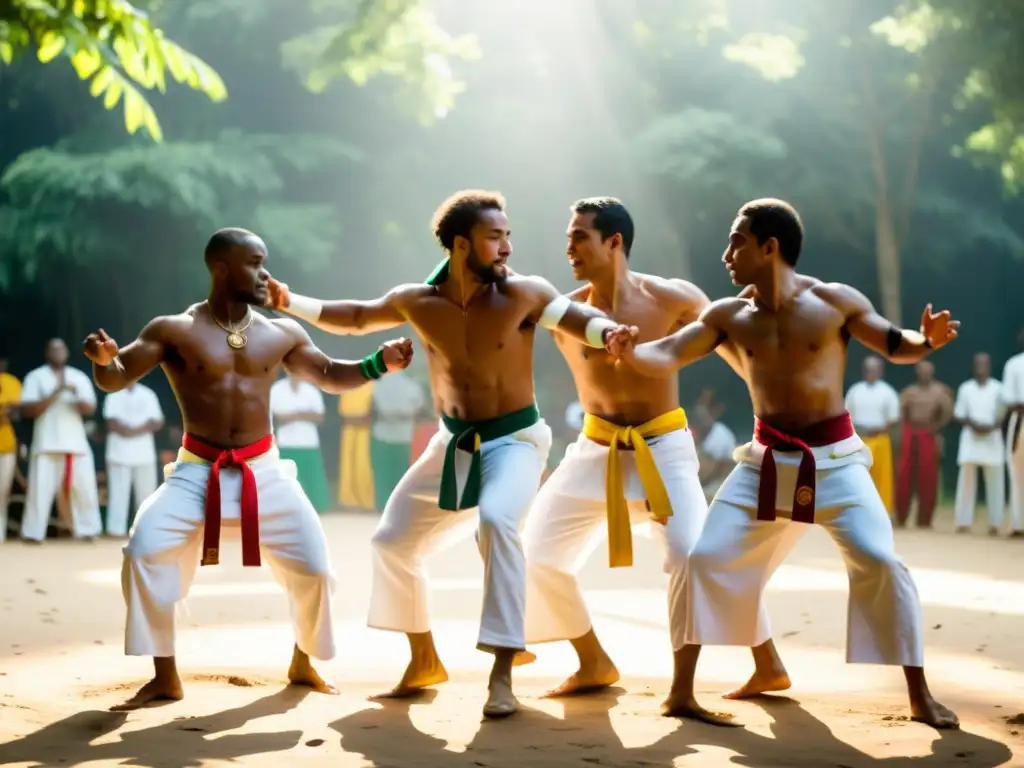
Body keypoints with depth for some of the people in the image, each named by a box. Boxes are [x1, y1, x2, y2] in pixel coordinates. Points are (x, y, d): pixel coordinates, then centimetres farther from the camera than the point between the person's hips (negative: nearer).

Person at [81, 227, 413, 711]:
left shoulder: (282, 335, 4)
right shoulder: (175, 330, -7)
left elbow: (329, 376, 15)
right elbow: (114, 379, -10)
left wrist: (380, 362, -2)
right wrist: (103, 358, -35)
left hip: (264, 471, 3)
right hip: (198, 471, -2)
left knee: (313, 567, -1)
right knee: (144, 551, -22)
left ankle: (302, 664, 27)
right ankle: (165, 678, -8)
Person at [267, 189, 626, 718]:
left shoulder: (522, 294, -15)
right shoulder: (416, 303, -6)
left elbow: (581, 320, -19)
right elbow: (355, 318, 10)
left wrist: (612, 332, -42)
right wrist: (289, 302, 2)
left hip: (514, 439, -5)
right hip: (454, 444, 5)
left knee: (496, 521, -34)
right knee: (392, 541, 10)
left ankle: (502, 674, -32)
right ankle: (424, 661, 30)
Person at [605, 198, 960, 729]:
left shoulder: (835, 302, -9)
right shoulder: (729, 315, -1)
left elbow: (895, 347, -3)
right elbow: (668, 356, -7)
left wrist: (927, 340, -26)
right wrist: (630, 352, -29)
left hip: (834, 459, -3)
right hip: (767, 461, 4)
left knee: (879, 561, -14)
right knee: (709, 559, -2)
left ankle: (920, 698, -2)